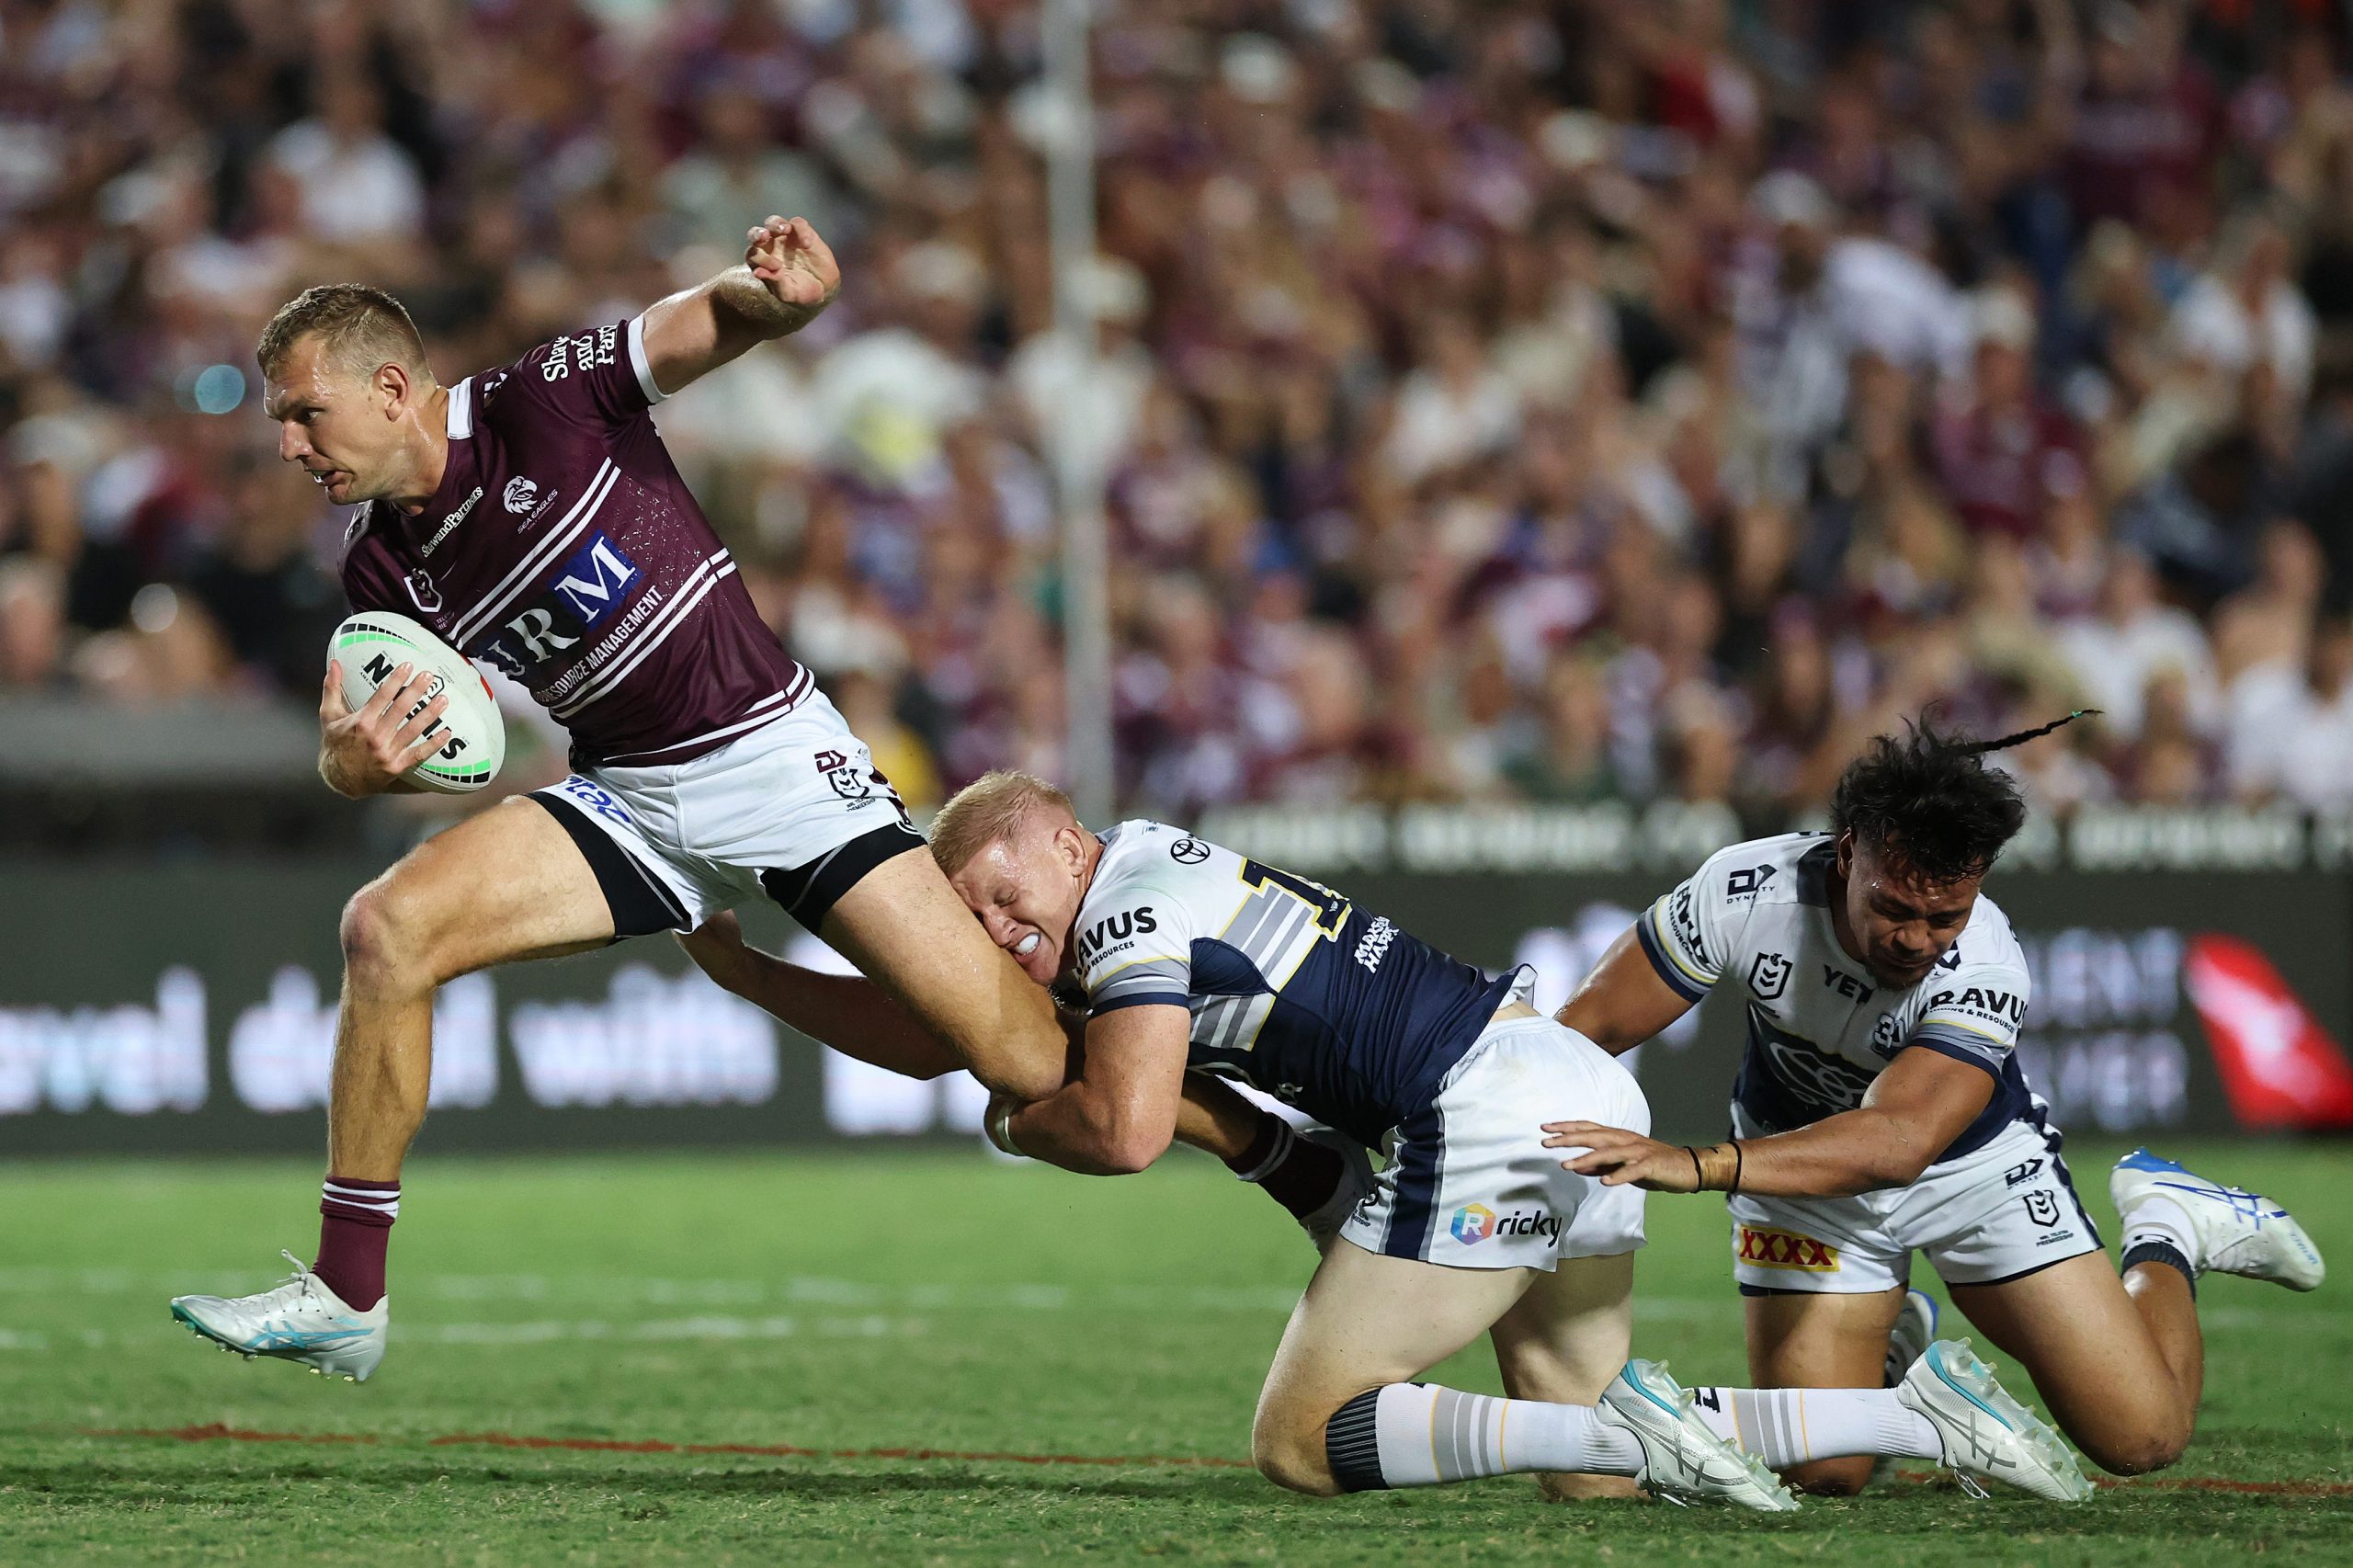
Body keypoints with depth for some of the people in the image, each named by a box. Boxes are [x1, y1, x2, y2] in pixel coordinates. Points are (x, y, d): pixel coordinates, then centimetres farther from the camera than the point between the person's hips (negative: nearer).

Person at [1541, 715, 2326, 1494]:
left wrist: (1695, 1166, -62)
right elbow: (1586, 1030, -19)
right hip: (1799, 1160, 2)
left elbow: (1898, 1140, -51)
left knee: (2144, 1437, -5)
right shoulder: (1746, 892, -30)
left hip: (1976, 1165, -2)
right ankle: (1882, 1344, 27)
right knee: (1819, 1472, -8)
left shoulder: (1986, 970, -36)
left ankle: (2168, 1231, 25)